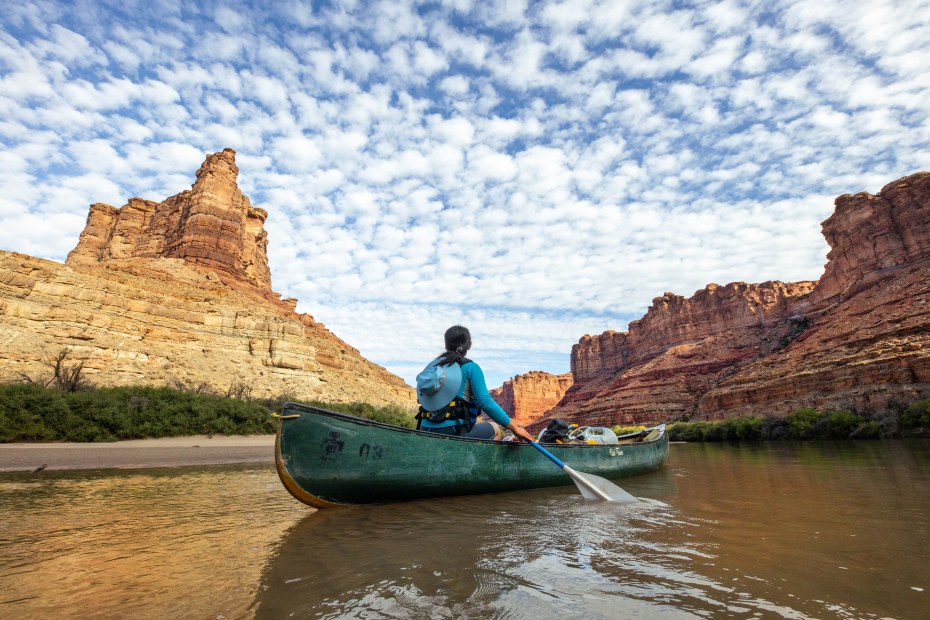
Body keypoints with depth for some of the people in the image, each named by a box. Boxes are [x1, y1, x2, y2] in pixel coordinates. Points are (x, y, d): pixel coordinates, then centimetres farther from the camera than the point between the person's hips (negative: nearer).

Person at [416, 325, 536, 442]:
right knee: (497, 429, 18)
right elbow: (485, 402, -15)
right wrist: (515, 428, -9)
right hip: (452, 432, -6)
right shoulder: (470, 367, -6)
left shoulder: (432, 365, 10)